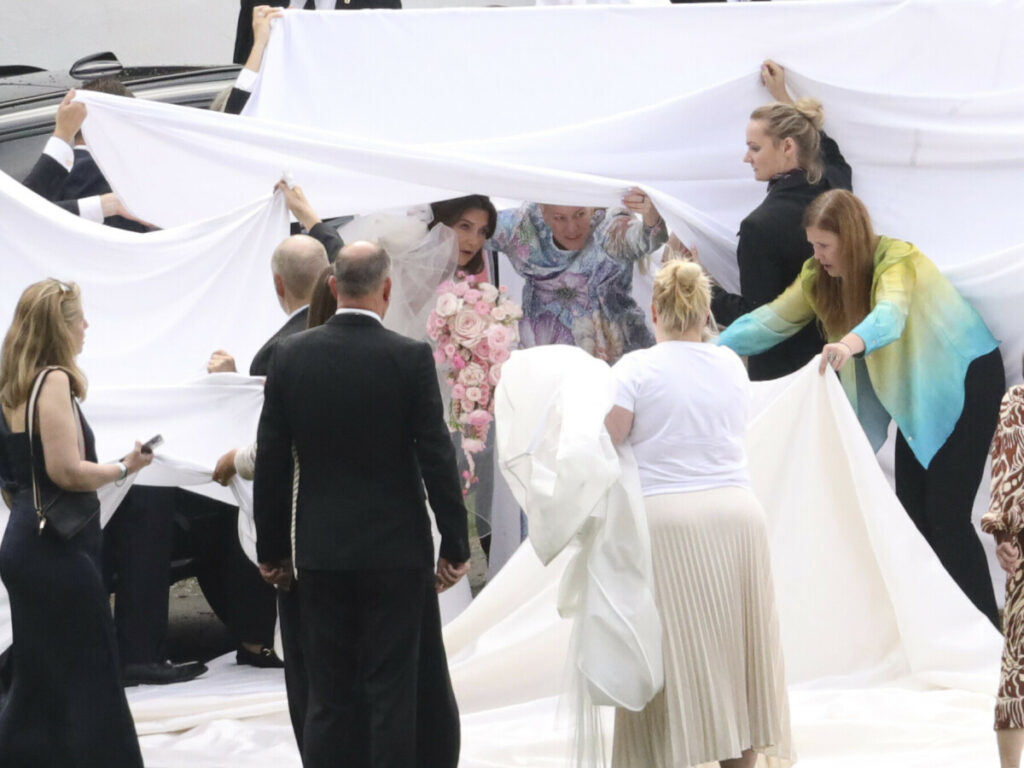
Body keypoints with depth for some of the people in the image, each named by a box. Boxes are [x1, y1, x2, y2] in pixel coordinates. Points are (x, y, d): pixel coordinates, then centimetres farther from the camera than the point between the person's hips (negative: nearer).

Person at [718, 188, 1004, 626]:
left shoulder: (898, 261, -26)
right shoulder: (820, 277, -3)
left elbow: (890, 314, -45)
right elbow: (771, 320, -1)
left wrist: (851, 343, -65)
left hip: (966, 380, -8)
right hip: (918, 393, 8)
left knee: (946, 516, -13)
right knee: (912, 510, 5)